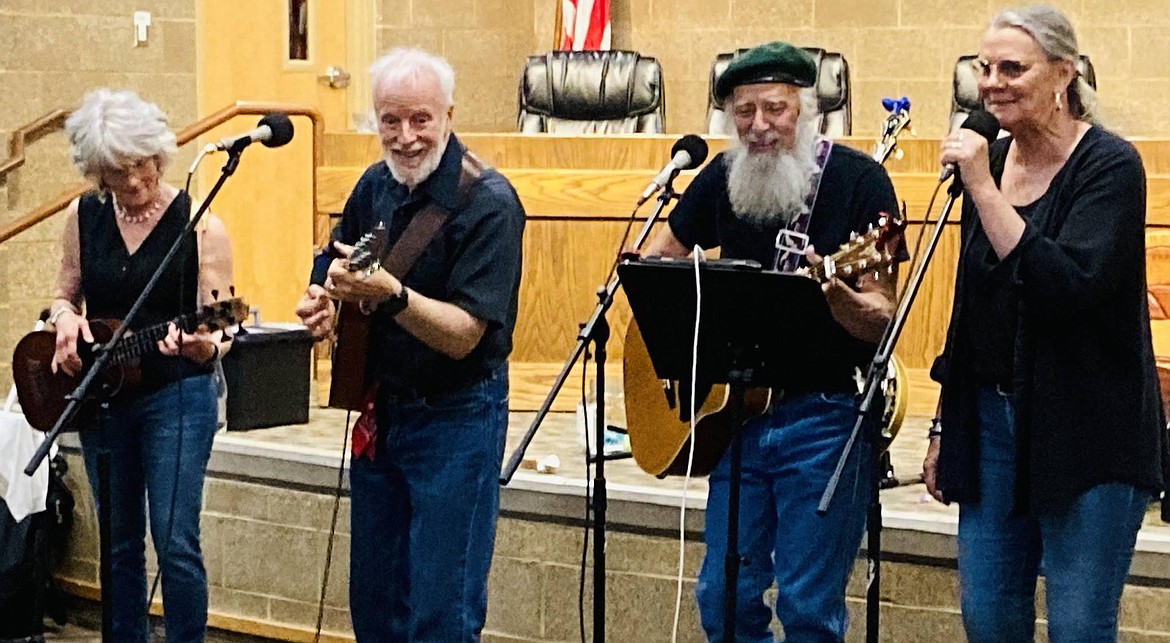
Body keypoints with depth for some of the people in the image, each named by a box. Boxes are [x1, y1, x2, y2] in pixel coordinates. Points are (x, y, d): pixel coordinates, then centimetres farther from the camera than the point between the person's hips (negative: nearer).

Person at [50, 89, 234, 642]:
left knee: (176, 544, -7)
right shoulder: (83, 217, 2)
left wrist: (203, 347, -32)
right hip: (100, 397, 4)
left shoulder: (200, 227, -10)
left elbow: (218, 328, -10)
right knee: (119, 544, 12)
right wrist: (66, 319, -9)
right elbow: (65, 295, 14)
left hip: (177, 396, -4)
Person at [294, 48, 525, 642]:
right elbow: (329, 266, 18)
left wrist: (389, 294, -39)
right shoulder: (375, 186, 3)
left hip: (455, 419, -7)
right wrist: (321, 301, -4)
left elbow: (463, 336, -24)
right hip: (378, 413, 7)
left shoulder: (488, 203, -19)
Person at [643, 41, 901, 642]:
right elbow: (659, 254, 18)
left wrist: (846, 305, -36)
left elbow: (884, 320, -13)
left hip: (825, 416, -5)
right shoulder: (723, 176, 5)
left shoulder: (858, 179, -10)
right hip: (739, 408, 5)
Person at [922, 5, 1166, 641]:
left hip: (1089, 430, -6)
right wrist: (946, 426, 18)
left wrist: (983, 189, -25)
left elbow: (1069, 287, -27)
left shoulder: (1110, 166, -11)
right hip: (992, 416, 6)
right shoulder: (990, 160, 8)